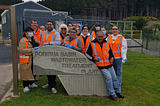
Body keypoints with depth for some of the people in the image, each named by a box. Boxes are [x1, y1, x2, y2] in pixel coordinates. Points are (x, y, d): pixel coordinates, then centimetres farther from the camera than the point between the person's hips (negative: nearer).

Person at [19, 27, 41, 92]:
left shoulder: (34, 39, 14)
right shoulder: (23, 41, -10)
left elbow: (39, 44, 22)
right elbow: (22, 50, -20)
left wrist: (38, 47, -2)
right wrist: (32, 49, -22)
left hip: (34, 59, 7)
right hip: (26, 60, -7)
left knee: (33, 71, 17)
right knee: (26, 73, -2)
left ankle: (31, 83, 35)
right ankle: (25, 86, 9)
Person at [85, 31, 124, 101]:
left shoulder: (106, 43, 11)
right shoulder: (92, 44, -4)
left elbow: (110, 52, 23)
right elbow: (87, 53, 1)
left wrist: (112, 57, 3)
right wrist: (93, 58, -14)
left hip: (109, 64, 5)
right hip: (101, 66, -5)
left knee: (114, 78, 7)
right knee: (109, 77, -17)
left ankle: (118, 92, 27)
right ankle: (112, 94, -1)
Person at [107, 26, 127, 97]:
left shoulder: (122, 38, 4)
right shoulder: (108, 38, 13)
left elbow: (124, 49, 0)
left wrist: (124, 58, -7)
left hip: (118, 58, -3)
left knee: (118, 73, 1)